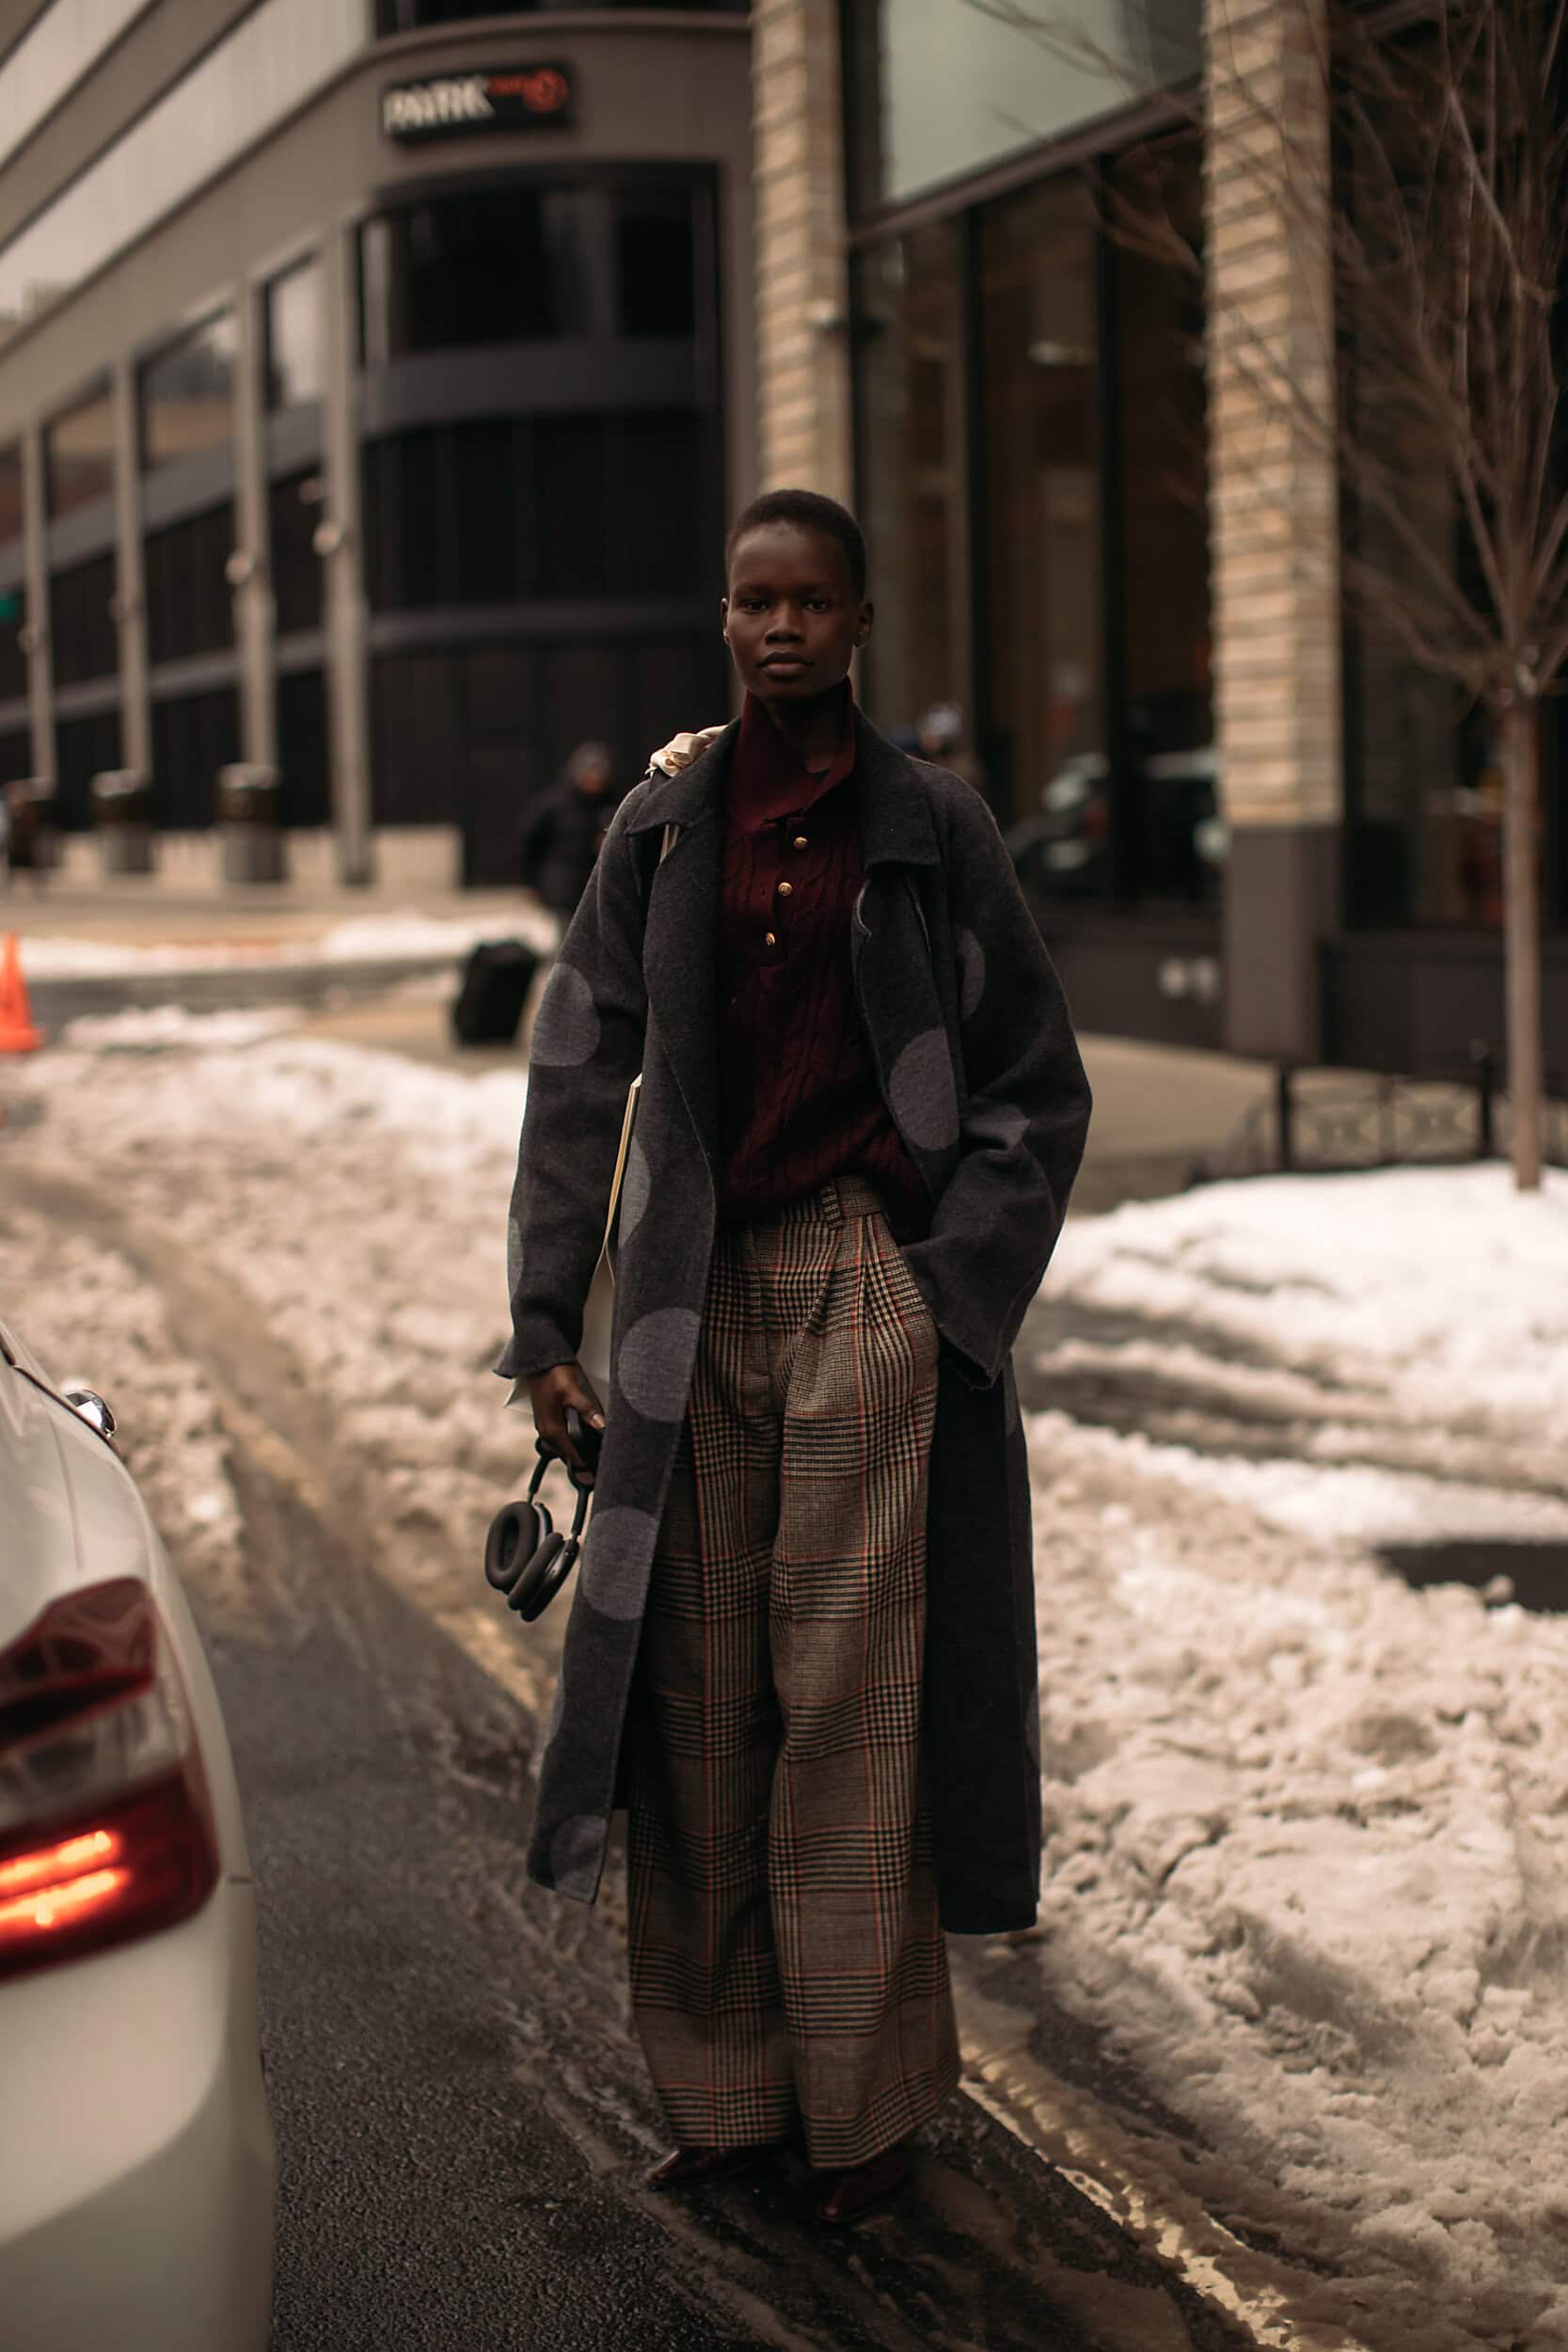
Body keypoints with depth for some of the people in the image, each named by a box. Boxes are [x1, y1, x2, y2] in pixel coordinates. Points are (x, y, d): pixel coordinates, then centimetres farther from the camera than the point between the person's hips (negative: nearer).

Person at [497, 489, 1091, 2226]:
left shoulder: (931, 827, 1)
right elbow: (576, 1077, 8)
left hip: (869, 1286, -3)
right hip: (700, 1294, 3)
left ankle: (867, 2099, 12)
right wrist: (544, 1327, 2)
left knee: (849, 1690, -1)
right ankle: (722, 2083, 18)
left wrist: (955, 1298, -5)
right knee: (699, 1692, 5)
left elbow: (1036, 1089, 4)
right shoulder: (660, 829, 7)